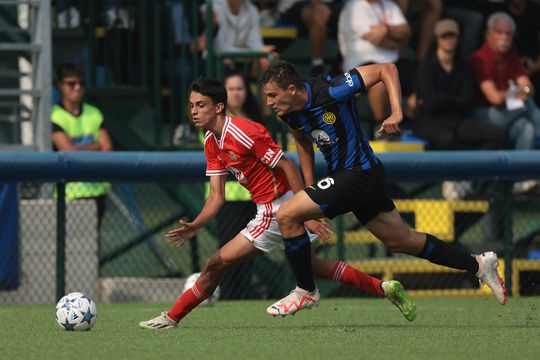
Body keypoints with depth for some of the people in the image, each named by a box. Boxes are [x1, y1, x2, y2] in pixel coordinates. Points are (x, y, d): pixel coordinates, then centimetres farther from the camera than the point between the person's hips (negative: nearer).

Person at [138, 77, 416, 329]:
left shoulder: (242, 133, -22)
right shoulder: (212, 142, 7)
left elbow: (287, 166, -22)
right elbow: (216, 195, 8)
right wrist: (195, 226, -9)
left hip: (277, 211, -10)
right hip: (270, 210, 10)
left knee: (216, 264, -7)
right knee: (308, 266, 22)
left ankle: (171, 318, 5)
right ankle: (384, 288, 27)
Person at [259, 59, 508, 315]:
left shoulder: (330, 92, -24)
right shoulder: (289, 113, -1)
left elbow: (386, 69, -18)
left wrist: (397, 113, -28)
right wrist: (310, 186, 17)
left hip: (358, 174, -9)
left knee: (287, 215, -15)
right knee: (401, 241, 16)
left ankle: (305, 290, -1)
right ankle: (478, 265, 27)